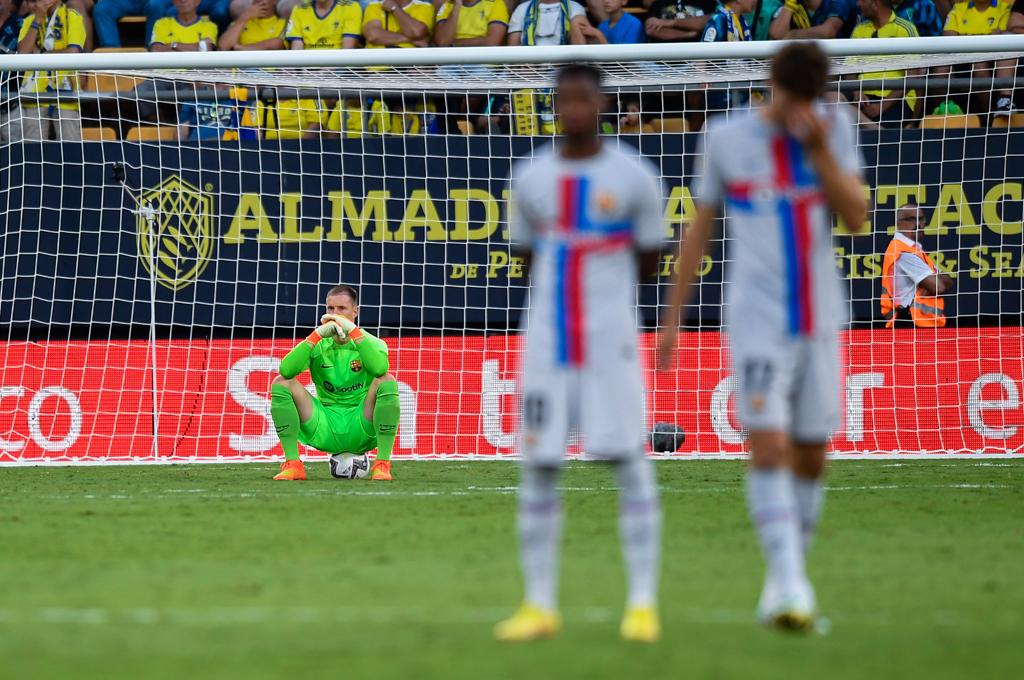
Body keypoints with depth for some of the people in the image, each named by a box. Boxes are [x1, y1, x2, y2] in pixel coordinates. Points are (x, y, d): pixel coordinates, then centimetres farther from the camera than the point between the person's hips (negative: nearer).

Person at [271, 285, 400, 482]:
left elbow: (380, 368, -27)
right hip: (325, 427, 2)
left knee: (387, 381, -28)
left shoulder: (372, 343, 0)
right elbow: (286, 370, -17)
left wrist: (353, 331, -25)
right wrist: (318, 334, -22)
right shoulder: (318, 345, 4)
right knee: (281, 383, -17)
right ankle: (292, 464, -19)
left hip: (361, 430, -2)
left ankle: (382, 464, -26)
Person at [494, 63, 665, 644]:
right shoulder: (531, 177, 8)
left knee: (630, 460, -6)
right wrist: (565, 278, 7)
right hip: (548, 338, 3)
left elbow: (650, 257, 8)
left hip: (611, 339, -3)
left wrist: (602, 284, 4)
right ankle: (540, 605, 9)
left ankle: (643, 602, -2)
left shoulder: (632, 177, -1)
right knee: (539, 467, 2)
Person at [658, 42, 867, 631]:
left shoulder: (834, 127, 4)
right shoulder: (728, 140, 0)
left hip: (821, 321, 3)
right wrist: (673, 319, 9)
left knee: (811, 459, 7)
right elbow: (700, 229, 8)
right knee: (770, 447, -16)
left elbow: (857, 216, -3)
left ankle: (783, 583, 22)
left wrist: (820, 149, -16)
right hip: (758, 322, -3)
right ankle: (792, 590, -21)